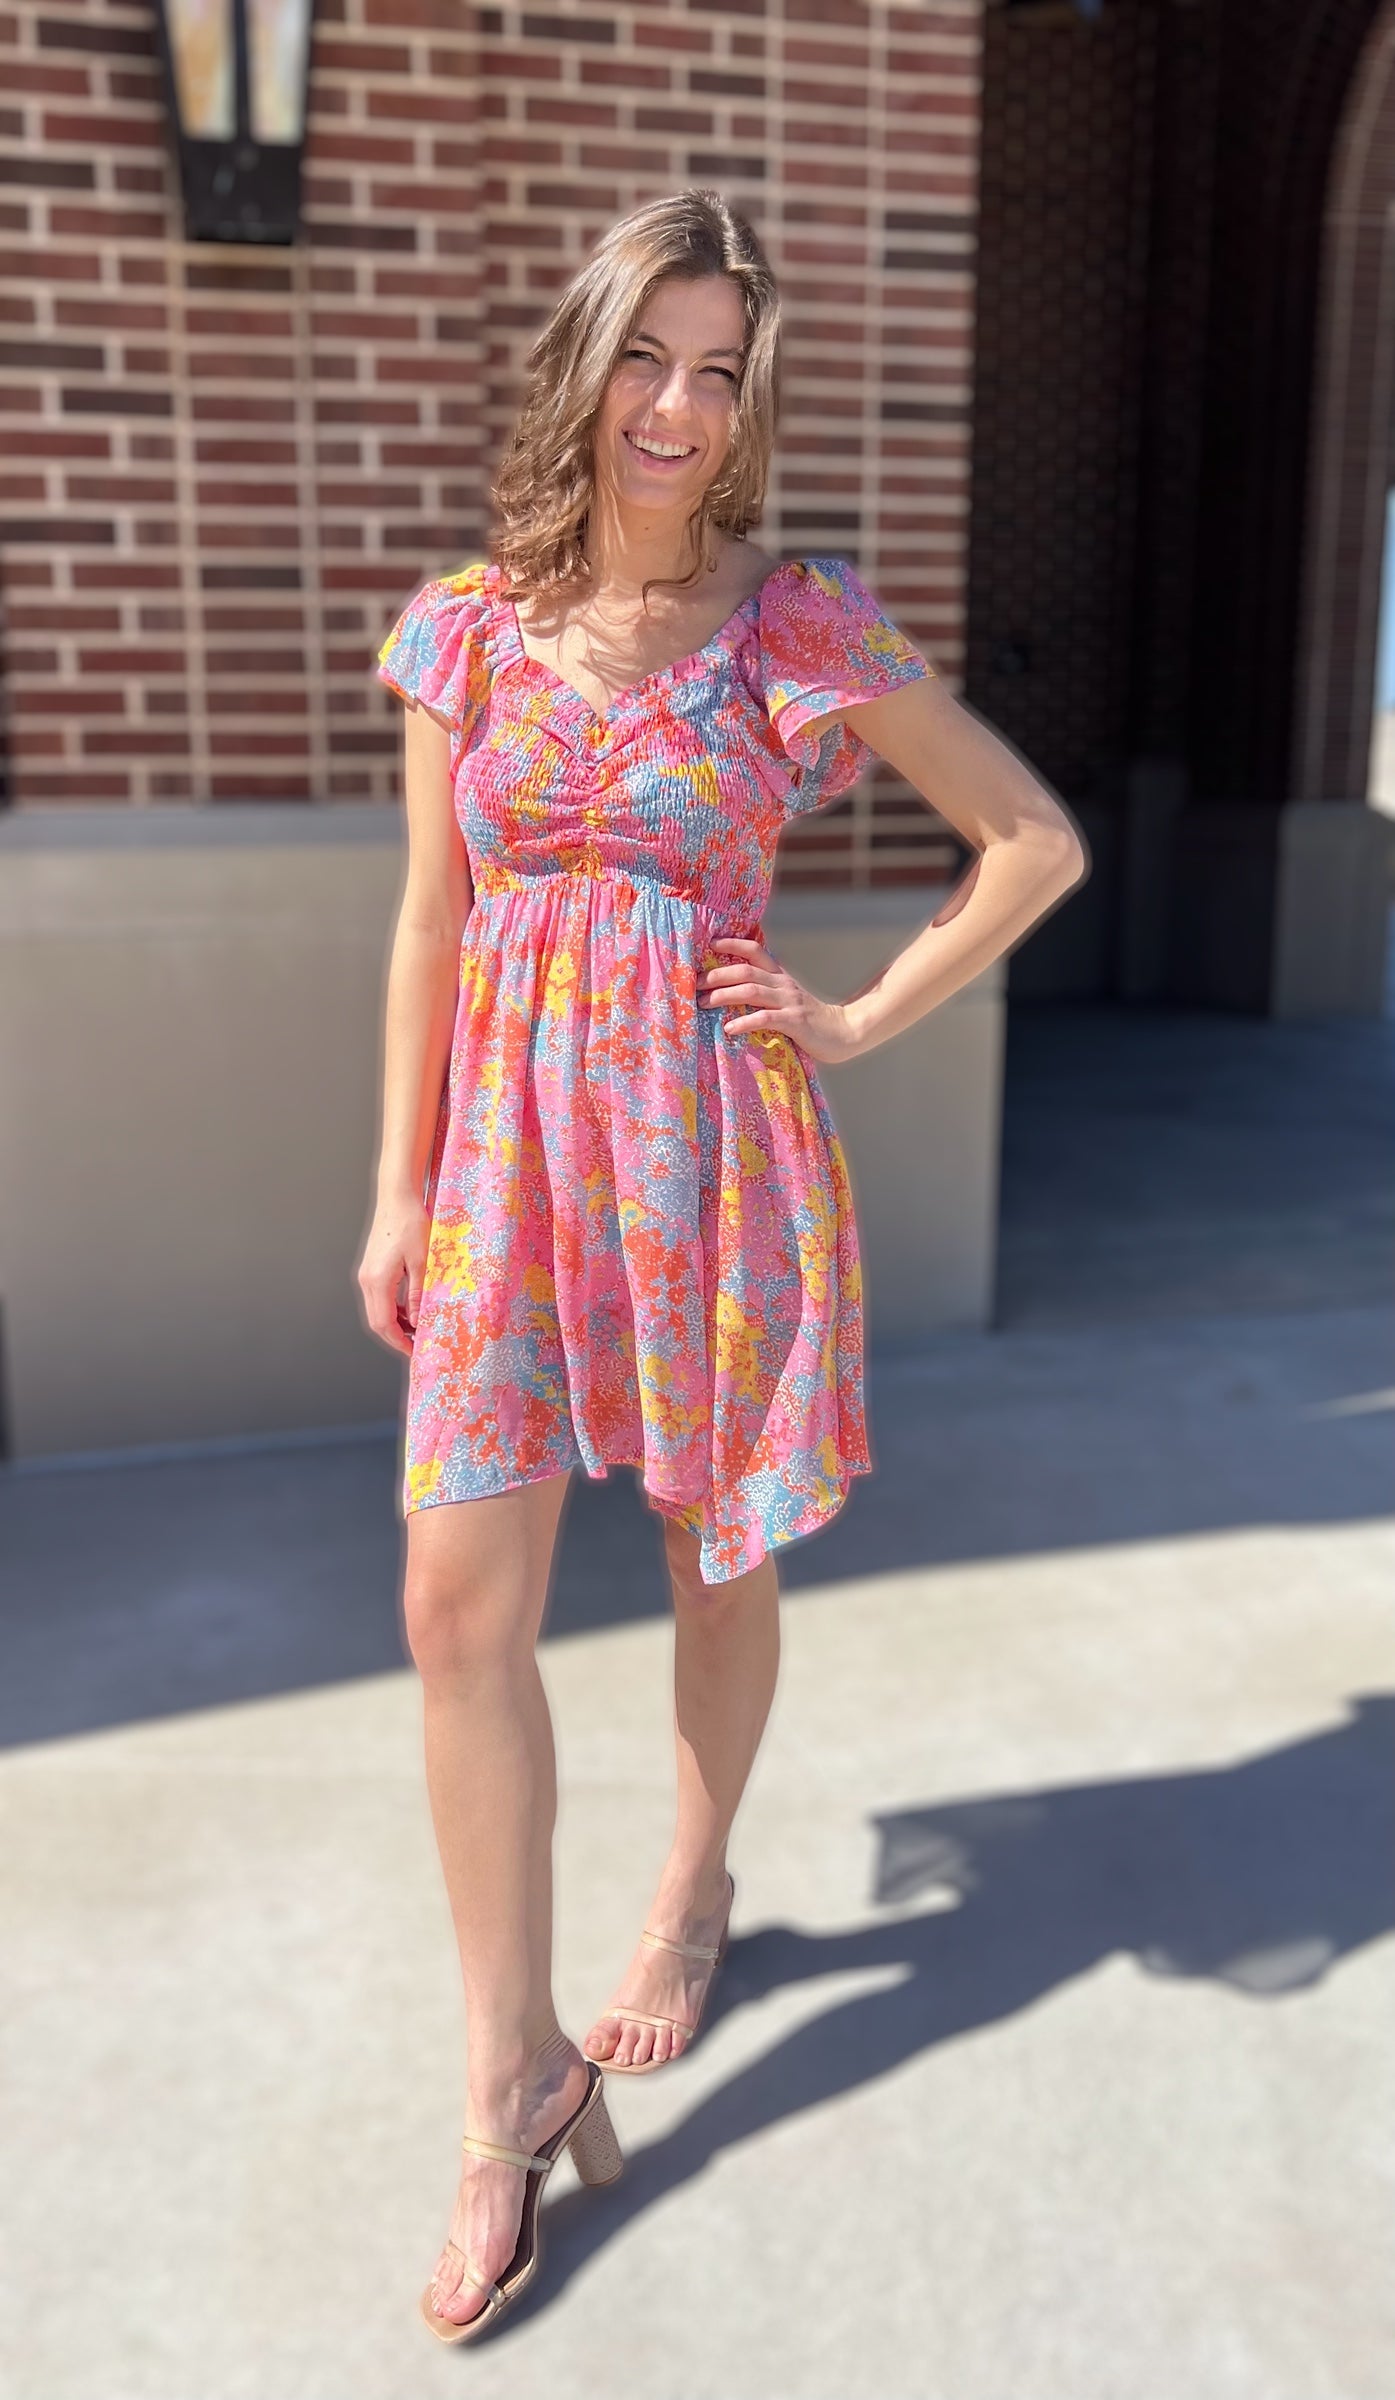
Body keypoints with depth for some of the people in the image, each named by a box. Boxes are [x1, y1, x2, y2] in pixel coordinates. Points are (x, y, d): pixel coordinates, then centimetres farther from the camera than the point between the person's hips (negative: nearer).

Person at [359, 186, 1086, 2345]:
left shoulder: (803, 631, -2)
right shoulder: (467, 632, 5)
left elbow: (1039, 842, 5)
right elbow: (429, 929, 9)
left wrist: (858, 1024, -1)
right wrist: (399, 1191, 8)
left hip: (713, 1135, -2)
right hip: (513, 1140, 2)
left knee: (718, 1561, 13)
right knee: (461, 1610, -4)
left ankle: (693, 1888, 41)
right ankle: (514, 2076, 12)